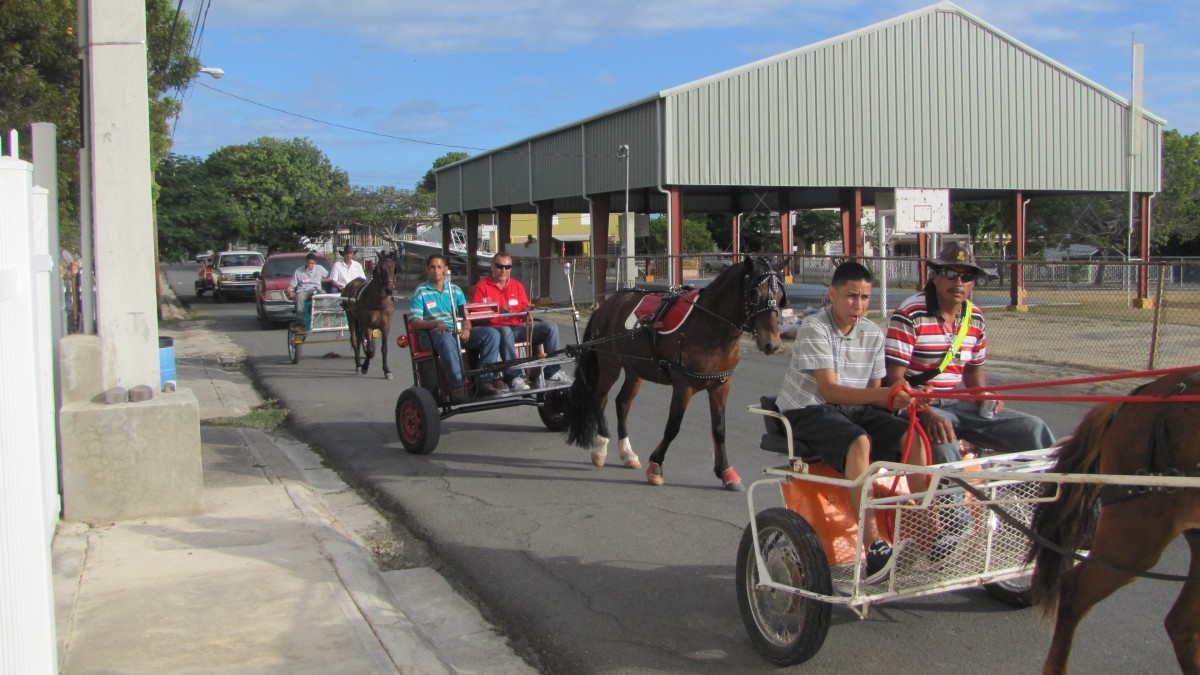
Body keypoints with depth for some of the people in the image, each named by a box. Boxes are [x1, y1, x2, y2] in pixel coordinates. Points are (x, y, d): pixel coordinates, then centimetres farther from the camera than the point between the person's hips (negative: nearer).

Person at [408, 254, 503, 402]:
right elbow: (414, 321, -1)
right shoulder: (420, 292, 9)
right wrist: (436, 323, -19)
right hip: (436, 332, -5)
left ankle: (486, 380, -28)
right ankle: (457, 386, -46)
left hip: (459, 332, 5)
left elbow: (466, 314, 16)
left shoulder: (455, 290, 21)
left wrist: (466, 328, -9)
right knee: (447, 339, -43)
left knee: (492, 333, -20)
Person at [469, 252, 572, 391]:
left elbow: (524, 314, 15)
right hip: (495, 328, -6)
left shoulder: (517, 286, 17)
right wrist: (497, 312, -20)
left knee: (551, 327, -10)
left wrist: (527, 310, -10)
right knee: (506, 331, -42)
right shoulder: (481, 286, 2)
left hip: (518, 327, 6)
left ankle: (552, 370, -9)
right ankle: (513, 377, -42)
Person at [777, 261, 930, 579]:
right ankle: (873, 547, -39)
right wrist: (884, 394, -33)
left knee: (914, 436, -18)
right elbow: (829, 390, -23)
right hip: (810, 412, -6)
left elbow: (874, 392, 10)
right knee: (860, 442, -36)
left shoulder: (873, 334, 7)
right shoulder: (814, 329, -13)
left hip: (855, 409, 6)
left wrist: (894, 399, -15)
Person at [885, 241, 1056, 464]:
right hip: (917, 405, -6)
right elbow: (895, 378, -18)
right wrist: (927, 414, -31)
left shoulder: (976, 319, 8)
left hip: (957, 404, 6)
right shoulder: (910, 314, -13)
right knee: (943, 442, -38)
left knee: (1034, 429, -5)